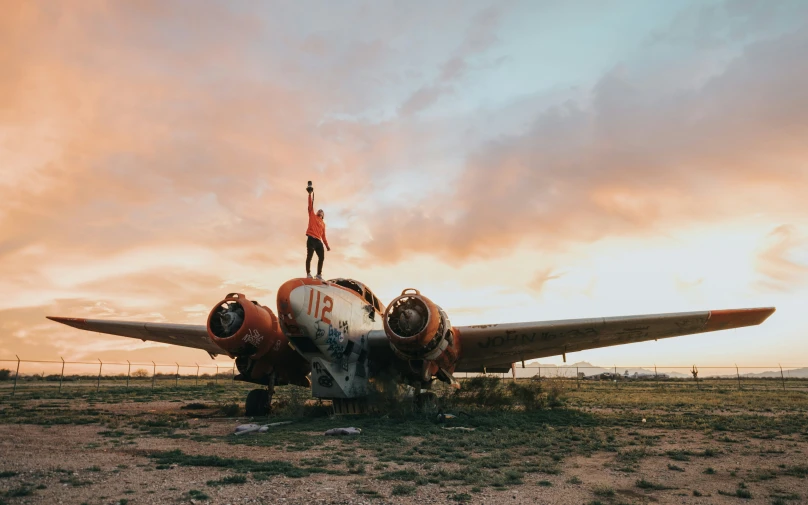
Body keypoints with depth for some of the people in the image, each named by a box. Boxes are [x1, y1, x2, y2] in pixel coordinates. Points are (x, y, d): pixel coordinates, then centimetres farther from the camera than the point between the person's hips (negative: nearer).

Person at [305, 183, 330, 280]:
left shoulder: (323, 224, 24)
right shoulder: (312, 216, 15)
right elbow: (311, 204, 6)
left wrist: (327, 246, 15)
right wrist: (310, 194, -2)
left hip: (318, 241, 5)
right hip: (311, 239, -5)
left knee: (321, 257, -1)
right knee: (309, 256, -10)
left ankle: (319, 275, 6)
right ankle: (308, 273, -8)